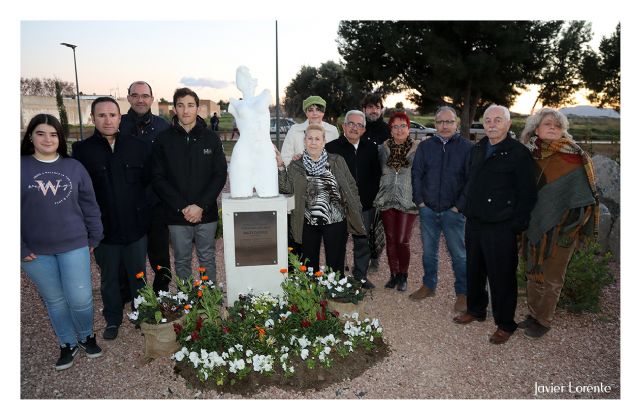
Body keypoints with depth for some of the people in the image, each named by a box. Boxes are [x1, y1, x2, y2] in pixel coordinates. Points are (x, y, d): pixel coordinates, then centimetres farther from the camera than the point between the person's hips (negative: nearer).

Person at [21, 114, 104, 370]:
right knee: (54, 300, 13)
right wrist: (20, 248, -7)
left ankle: (87, 336, 29)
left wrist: (94, 237, 5)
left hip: (74, 246, 0)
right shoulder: (21, 168, -3)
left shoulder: (74, 167, 2)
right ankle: (68, 344, 32)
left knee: (80, 299, 0)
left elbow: (90, 205, 6)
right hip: (35, 251, 0)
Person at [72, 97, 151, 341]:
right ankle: (112, 319, 37)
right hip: (104, 228, 0)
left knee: (138, 275, 15)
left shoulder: (138, 146, -1)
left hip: (136, 226, 1)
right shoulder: (82, 150, -4)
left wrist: (143, 211, -1)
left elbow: (149, 181, 4)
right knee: (109, 278, 16)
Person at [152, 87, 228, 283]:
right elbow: (159, 178, -3)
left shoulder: (211, 138, 1)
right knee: (182, 261, 12)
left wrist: (201, 206, -13)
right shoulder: (164, 139, 0)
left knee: (207, 259, 13)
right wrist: (181, 207, -14)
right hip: (177, 215, 0)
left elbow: (220, 175, -2)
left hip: (207, 214, 0)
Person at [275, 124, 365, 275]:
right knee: (309, 266, 15)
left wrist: (356, 213, 0)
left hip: (335, 222, -1)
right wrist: (280, 166, -18)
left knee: (335, 264, 8)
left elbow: (351, 188, 3)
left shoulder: (337, 161, 0)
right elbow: (287, 188, -9)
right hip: (308, 224, 2)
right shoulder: (296, 166, 3)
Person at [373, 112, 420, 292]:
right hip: (386, 200, 3)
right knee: (390, 239, 9)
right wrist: (379, 194, 11)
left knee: (402, 241, -4)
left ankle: (403, 276, 16)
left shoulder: (417, 149, -3)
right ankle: (394, 275, 23)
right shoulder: (383, 148, 5)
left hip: (407, 201, -3)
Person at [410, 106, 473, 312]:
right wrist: (420, 201, 0)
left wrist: (459, 206, -9)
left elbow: (472, 180, -5)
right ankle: (428, 285, 30)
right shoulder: (425, 146, 6)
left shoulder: (467, 147, -3)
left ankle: (462, 293, 19)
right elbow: (416, 174, 8)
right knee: (428, 251, 14)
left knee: (459, 254, 5)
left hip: (453, 212, -3)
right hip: (428, 210, 3)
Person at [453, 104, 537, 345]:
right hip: (474, 224, 7)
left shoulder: (519, 153, -9)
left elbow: (527, 195, -10)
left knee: (501, 277, 2)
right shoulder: (477, 150, 12)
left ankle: (505, 324, 19)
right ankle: (475, 310, 36)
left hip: (501, 228, -6)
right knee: (474, 271, 17)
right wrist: (467, 211, 13)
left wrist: (517, 226, -14)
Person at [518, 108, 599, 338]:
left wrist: (569, 228, -12)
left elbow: (584, 195, -9)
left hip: (559, 228, -4)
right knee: (532, 272, 14)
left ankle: (543, 320, 22)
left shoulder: (574, 157, -10)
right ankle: (533, 314, 31)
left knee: (551, 278, 6)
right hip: (534, 225, 5)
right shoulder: (531, 155, 3)